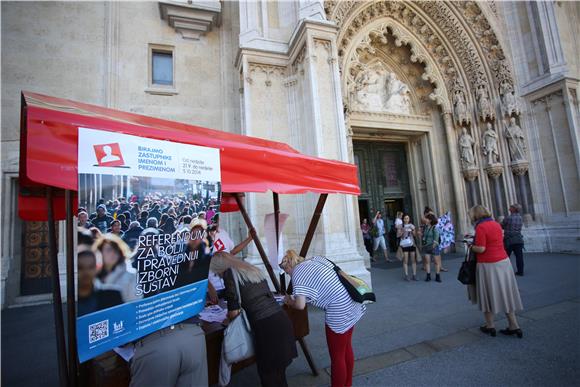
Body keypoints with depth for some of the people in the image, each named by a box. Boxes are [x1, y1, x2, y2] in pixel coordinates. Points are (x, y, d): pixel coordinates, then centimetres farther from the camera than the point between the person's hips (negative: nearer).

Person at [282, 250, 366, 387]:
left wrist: (289, 301, 3)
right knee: (346, 348, 25)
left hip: (339, 312, -9)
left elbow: (300, 305, -19)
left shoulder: (297, 273, -12)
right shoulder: (315, 259, 10)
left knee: (337, 356, 10)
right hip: (351, 304, 9)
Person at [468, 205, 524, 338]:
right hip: (503, 262, 7)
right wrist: (475, 239, 18)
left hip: (488, 265, -7)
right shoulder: (496, 224, 7)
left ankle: (490, 326, 20)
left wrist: (471, 246, -2)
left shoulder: (481, 227, -17)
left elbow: (481, 249, -20)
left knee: (488, 294, 8)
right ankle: (514, 326, 20)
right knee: (505, 294, 14)